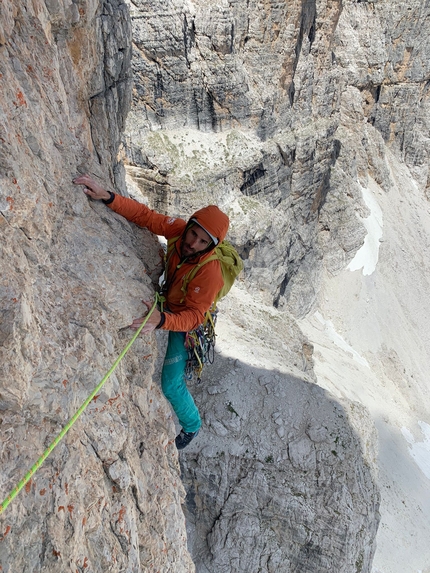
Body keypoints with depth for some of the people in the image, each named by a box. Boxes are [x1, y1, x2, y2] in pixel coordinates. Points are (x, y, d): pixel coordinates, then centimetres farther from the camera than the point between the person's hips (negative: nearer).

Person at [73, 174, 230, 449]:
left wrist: (162, 320, -56)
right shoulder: (180, 230, -22)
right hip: (168, 306, 6)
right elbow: (146, 215, -20)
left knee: (170, 385, 0)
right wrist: (108, 197, -33)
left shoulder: (210, 271, -39)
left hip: (186, 322, -6)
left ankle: (192, 426, 28)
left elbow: (193, 316, -38)